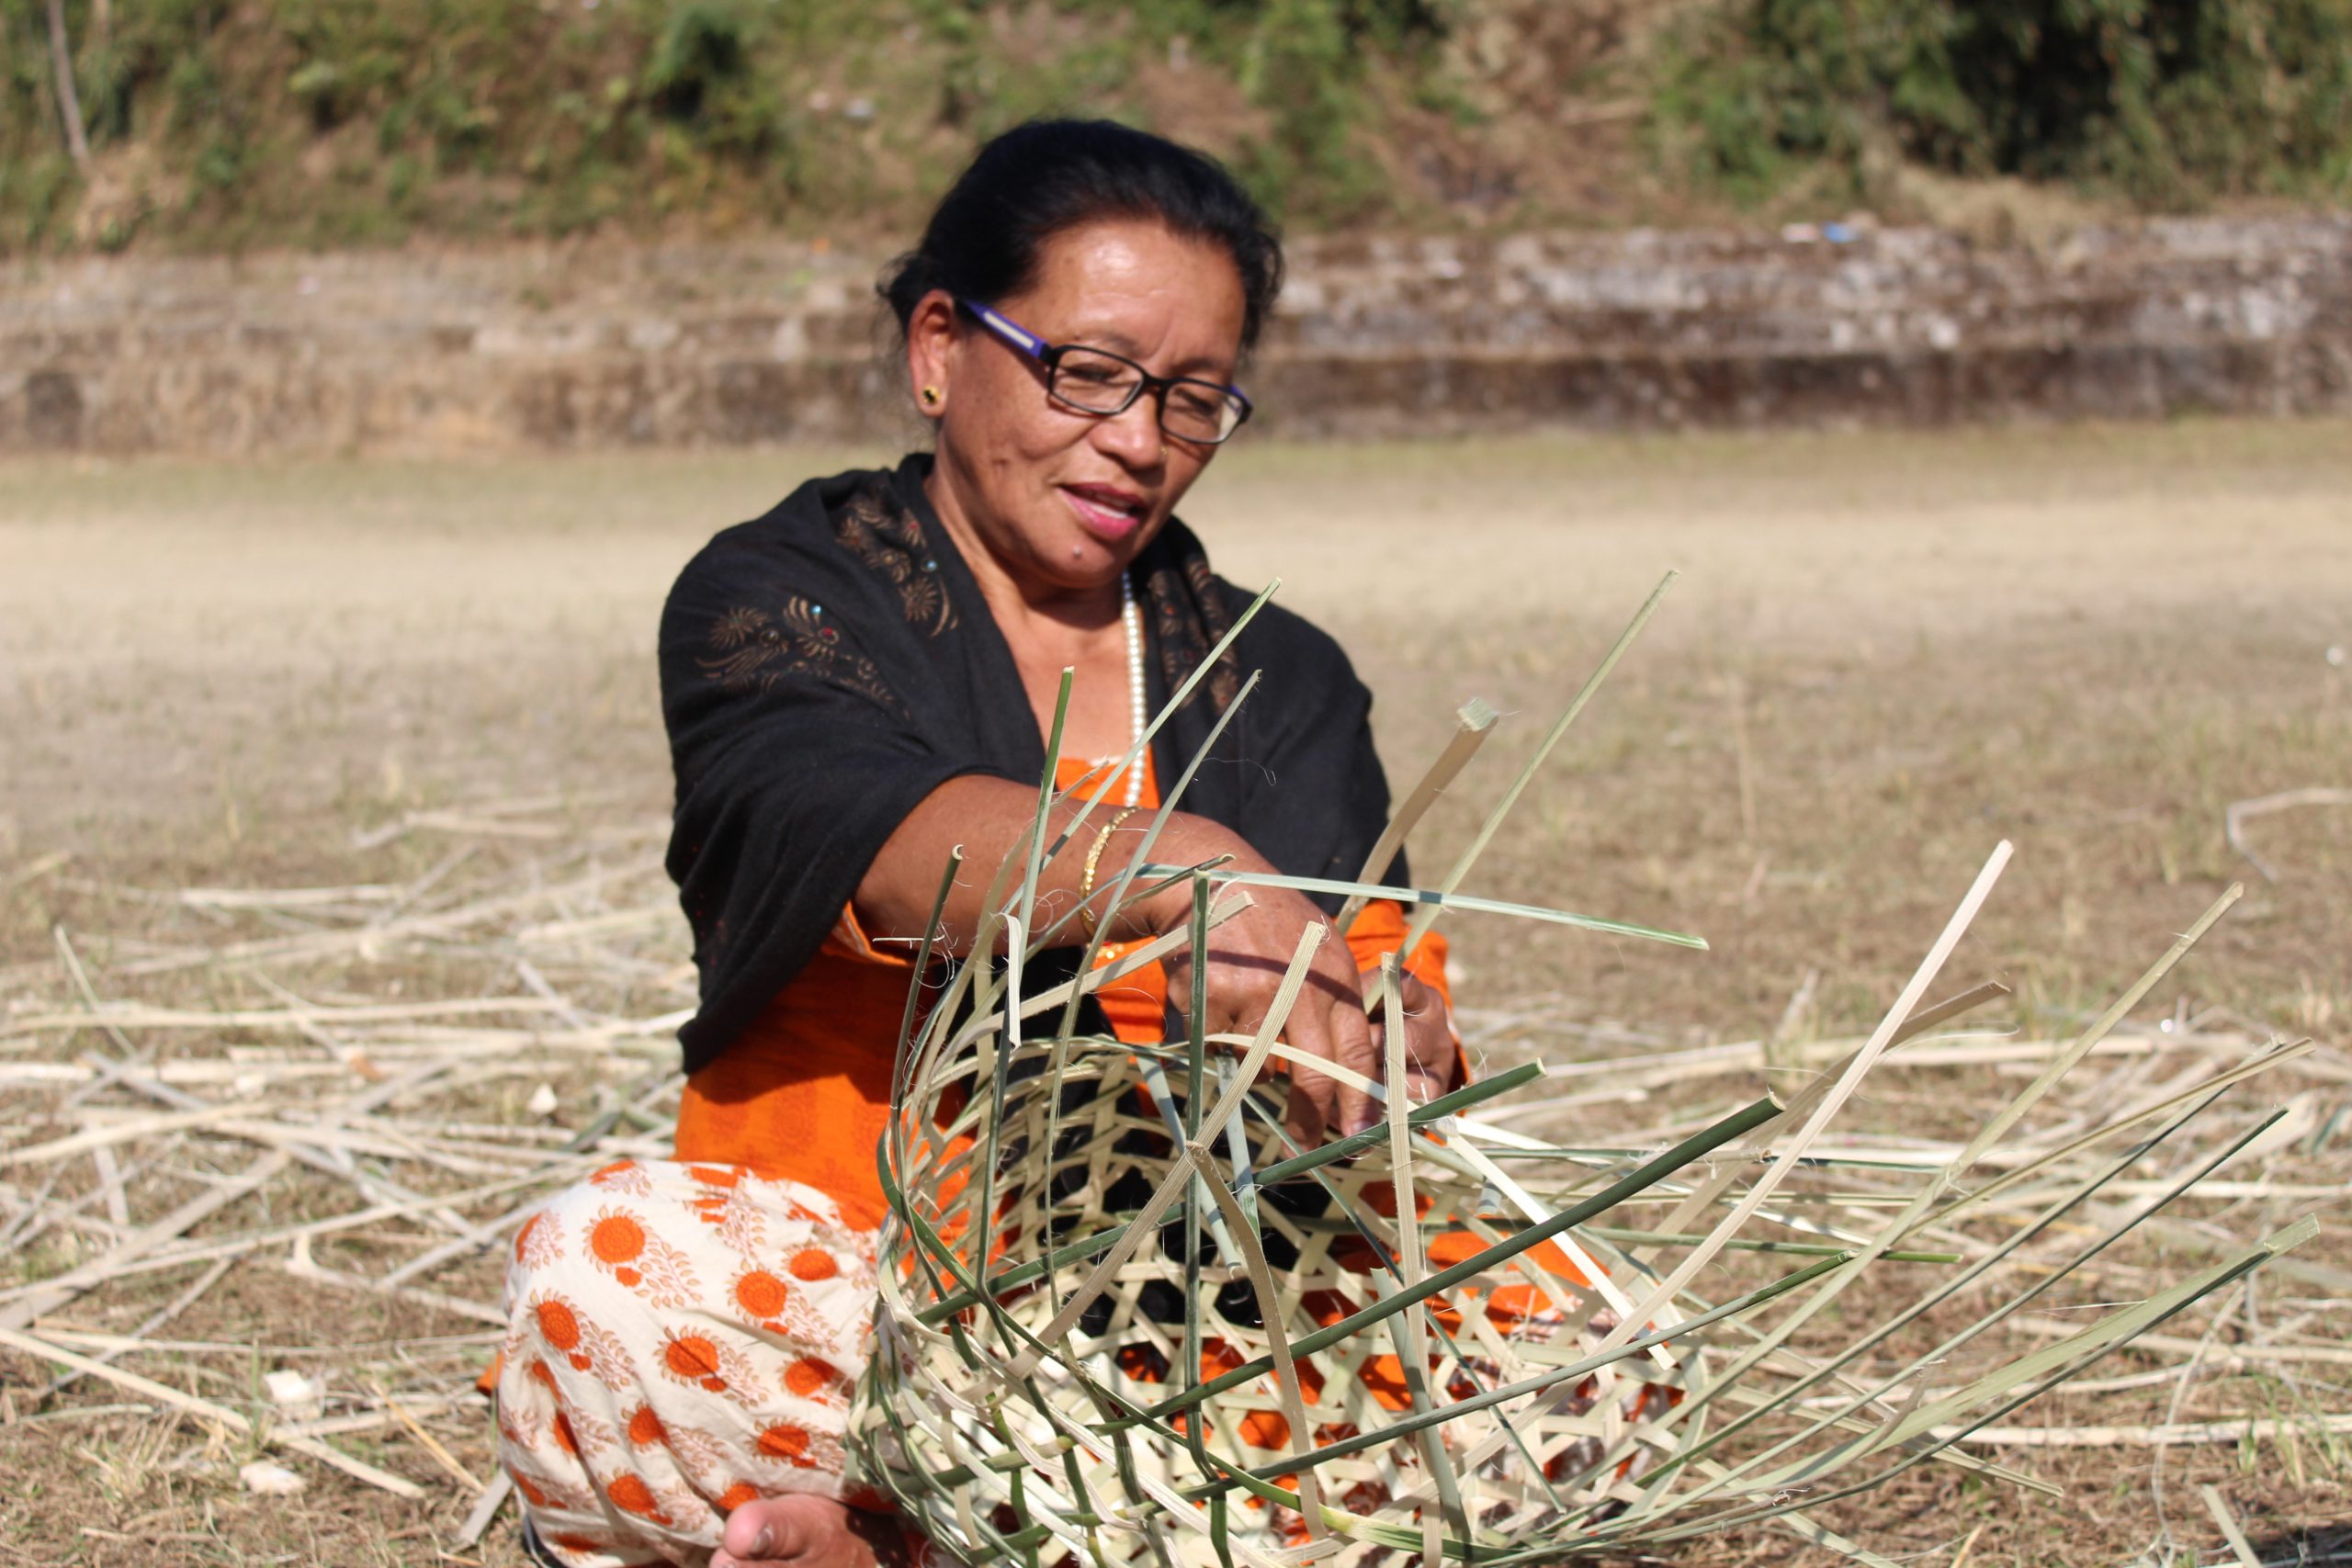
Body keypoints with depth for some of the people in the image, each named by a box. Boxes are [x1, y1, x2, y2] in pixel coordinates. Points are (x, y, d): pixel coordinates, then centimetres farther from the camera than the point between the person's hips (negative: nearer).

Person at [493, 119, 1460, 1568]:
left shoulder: (1281, 684, 16)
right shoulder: (779, 600, 3)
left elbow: (1385, 980, 0)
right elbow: (878, 836, -20)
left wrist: (1384, 1028, -26)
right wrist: (1173, 868, -40)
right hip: (842, 1275, -3)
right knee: (607, 1272, -34)